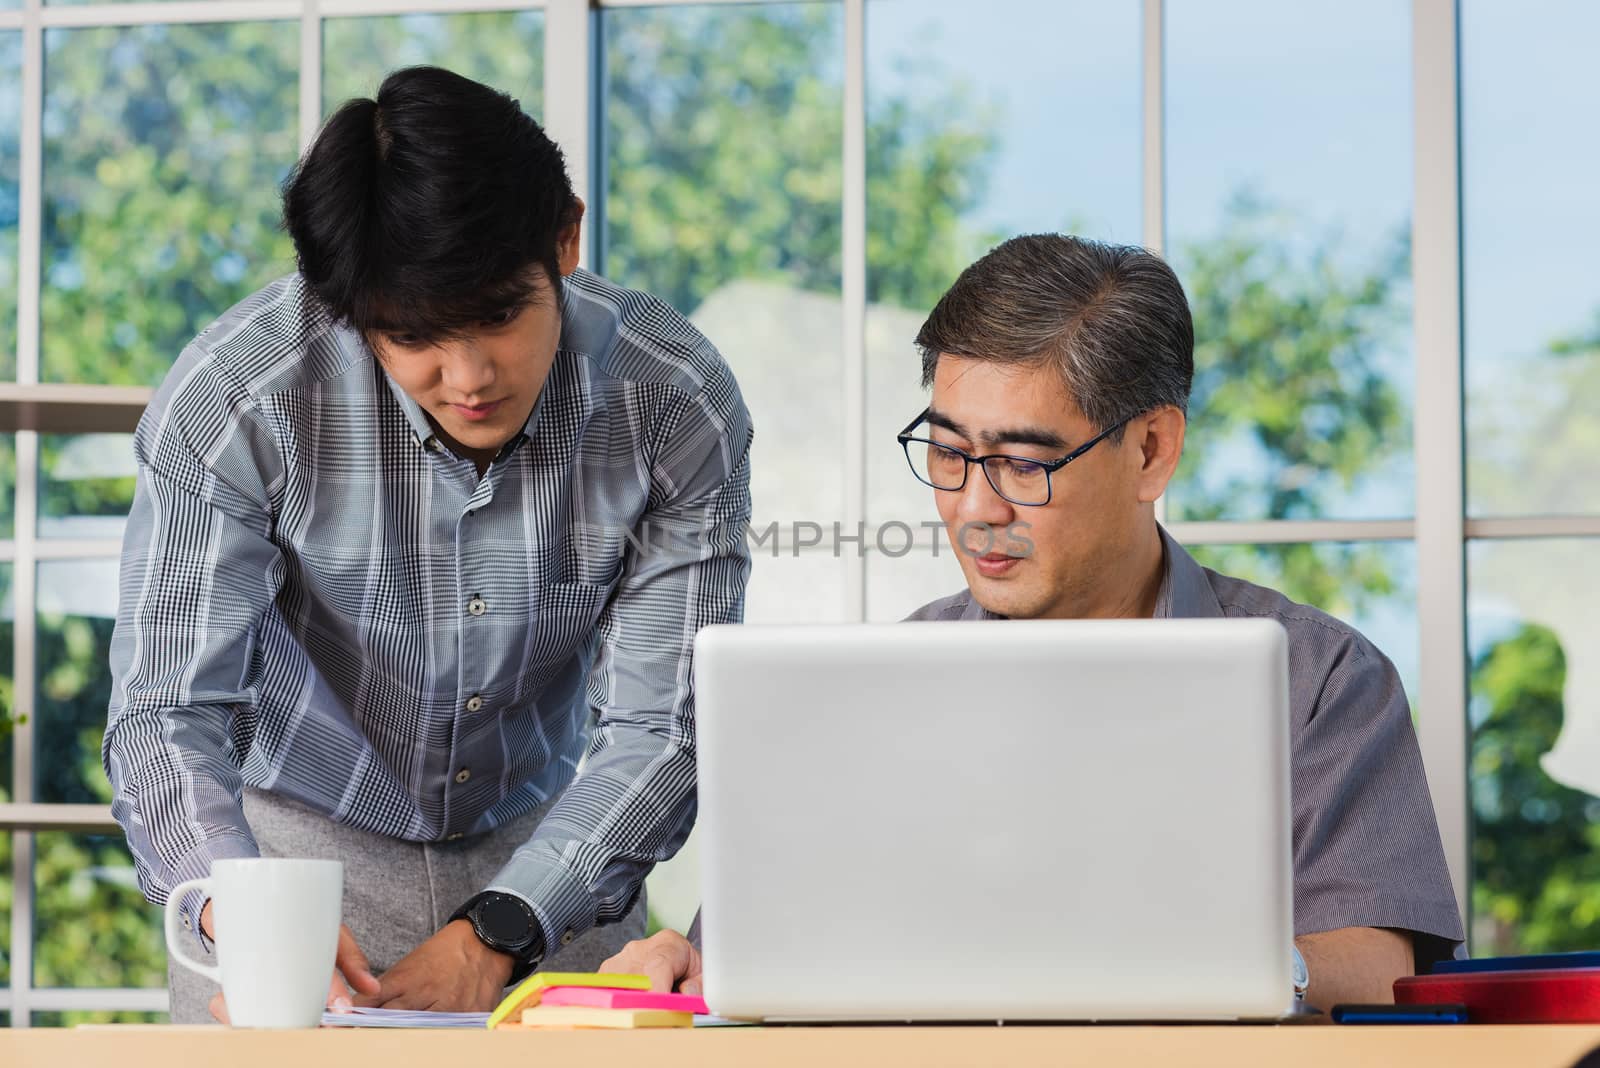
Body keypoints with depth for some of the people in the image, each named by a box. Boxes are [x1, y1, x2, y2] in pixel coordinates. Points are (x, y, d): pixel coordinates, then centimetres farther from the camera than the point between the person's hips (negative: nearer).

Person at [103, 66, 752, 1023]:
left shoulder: (676, 400, -17)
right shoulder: (229, 397, -21)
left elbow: (659, 728, -15)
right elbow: (168, 711, -21)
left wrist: (491, 936, -28)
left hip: (546, 846, 2)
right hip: (299, 837, -1)